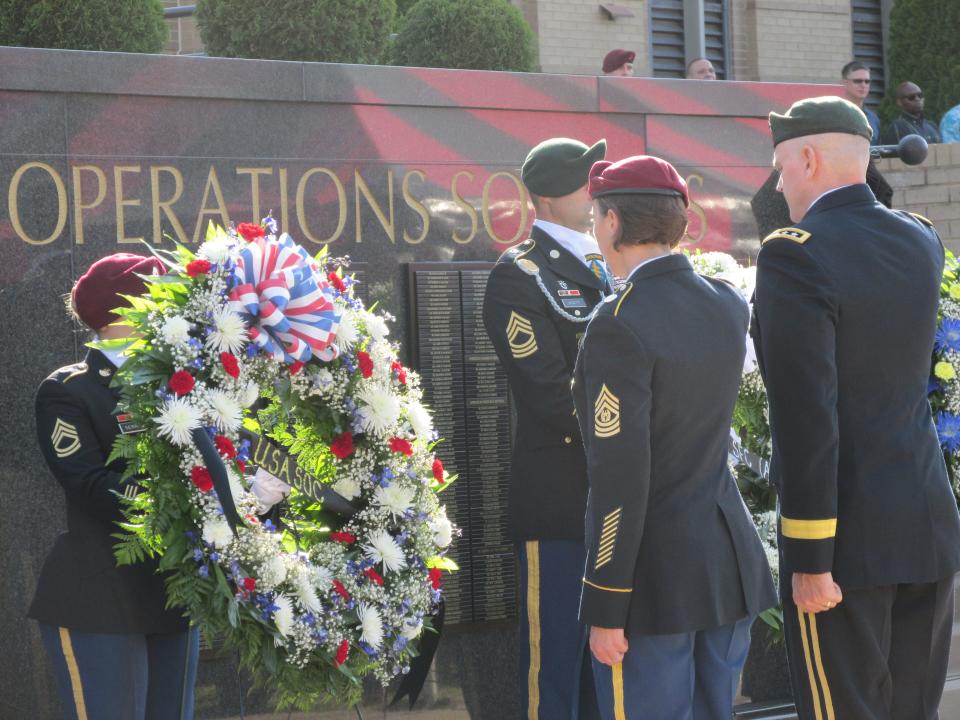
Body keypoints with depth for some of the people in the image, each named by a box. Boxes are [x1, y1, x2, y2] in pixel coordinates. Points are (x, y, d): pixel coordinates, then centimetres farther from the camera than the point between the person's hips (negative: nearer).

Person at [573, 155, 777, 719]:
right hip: (730, 562, 7)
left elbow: (620, 478, -20)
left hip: (654, 576, -7)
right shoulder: (731, 306, 4)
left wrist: (605, 609, -15)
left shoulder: (619, 325, -18)